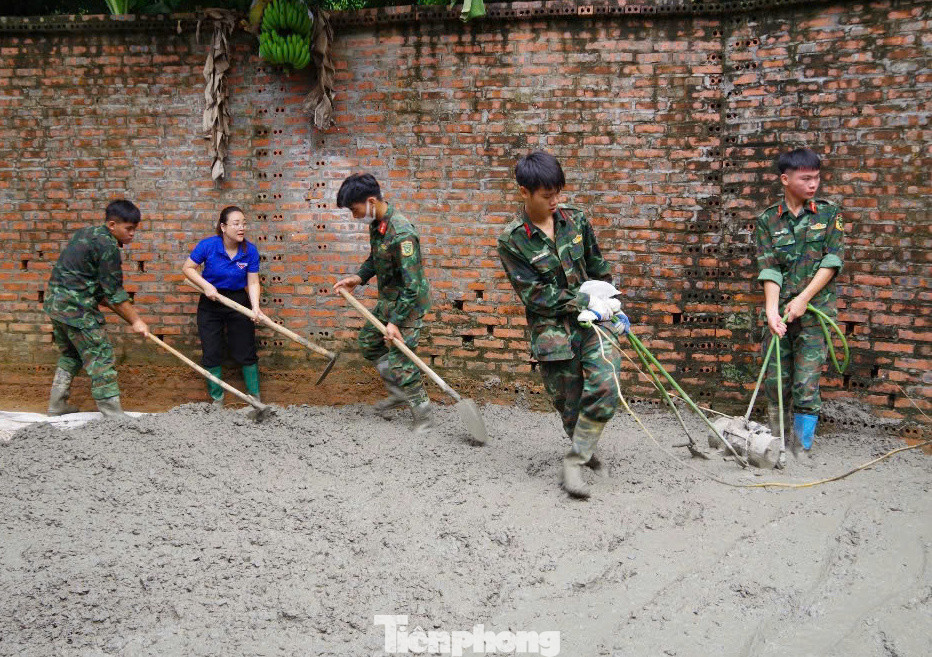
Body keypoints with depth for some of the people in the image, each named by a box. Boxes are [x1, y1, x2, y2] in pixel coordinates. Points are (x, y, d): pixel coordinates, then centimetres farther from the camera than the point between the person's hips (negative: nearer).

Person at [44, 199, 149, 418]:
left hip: (56, 301, 10)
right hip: (76, 307, -10)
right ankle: (114, 416, -5)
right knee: (100, 357, -6)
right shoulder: (108, 246, -14)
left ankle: (57, 406, 30)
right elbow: (114, 291, -13)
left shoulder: (85, 234, 15)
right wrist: (135, 321, -6)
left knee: (70, 354, 23)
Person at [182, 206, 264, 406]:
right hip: (211, 303, 0)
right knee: (211, 353, 5)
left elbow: (253, 282, -10)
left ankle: (255, 396, 16)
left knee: (246, 352, 4)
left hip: (239, 302, 0)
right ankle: (216, 399, 19)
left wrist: (255, 307, -25)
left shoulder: (250, 250, -12)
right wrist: (206, 286, -18)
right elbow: (187, 268, -6)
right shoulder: (208, 245, -16)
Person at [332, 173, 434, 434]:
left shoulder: (401, 235, -30)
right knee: (368, 340, 21)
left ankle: (423, 413, 11)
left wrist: (395, 321, -24)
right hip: (388, 301, 10)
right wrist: (358, 278, -1)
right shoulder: (376, 224, -1)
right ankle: (399, 394, 32)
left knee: (398, 361, -6)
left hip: (408, 304, -10)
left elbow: (412, 286, -28)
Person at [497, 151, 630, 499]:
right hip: (552, 328, -2)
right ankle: (585, 450, 34)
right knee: (569, 405, 5)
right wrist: (586, 301, -14)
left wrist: (608, 302, 12)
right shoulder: (512, 241, -9)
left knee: (604, 386, -19)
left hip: (593, 318, 2)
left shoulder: (575, 219, 3)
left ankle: (575, 461, -5)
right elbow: (535, 294, -12)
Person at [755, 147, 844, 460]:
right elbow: (768, 269, -4)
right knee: (775, 381, 5)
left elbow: (832, 261, -3)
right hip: (779, 312, 2)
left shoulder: (829, 214, 5)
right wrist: (772, 310, -18)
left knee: (806, 383, -7)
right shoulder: (767, 220, 5)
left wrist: (803, 299, -12)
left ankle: (800, 450, 2)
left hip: (815, 311, -2)